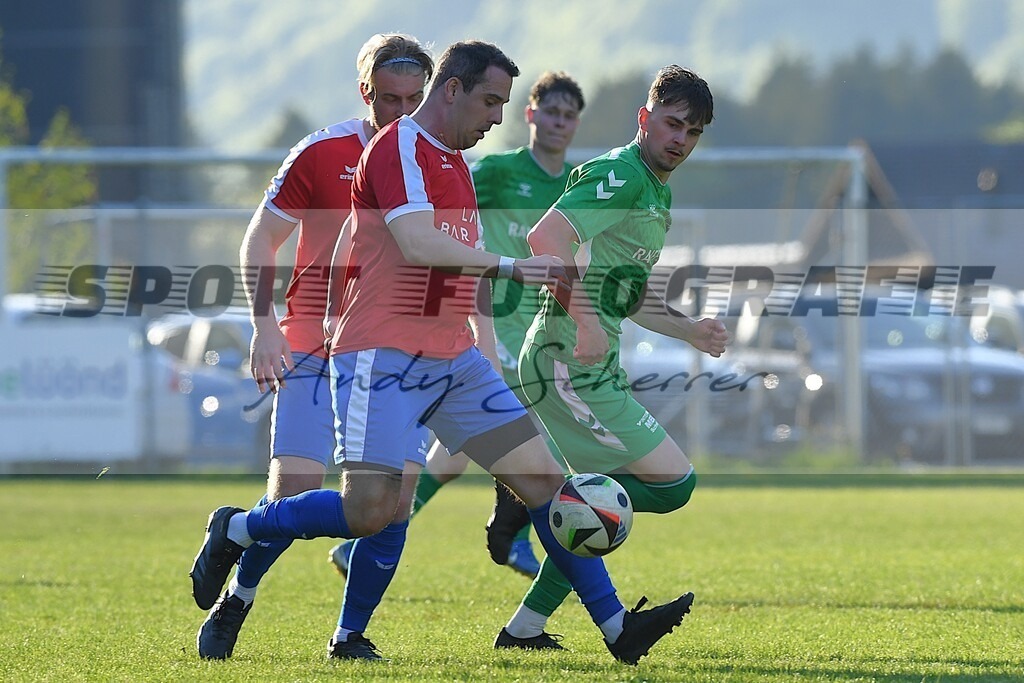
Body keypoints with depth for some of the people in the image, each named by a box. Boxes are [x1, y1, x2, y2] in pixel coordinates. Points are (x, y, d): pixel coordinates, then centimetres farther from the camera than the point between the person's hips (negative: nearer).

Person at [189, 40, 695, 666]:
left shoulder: (457, 162, 18)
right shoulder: (398, 148, -11)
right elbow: (417, 244, -25)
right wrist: (509, 266, -28)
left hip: (453, 361, 9)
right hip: (383, 356, -9)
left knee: (543, 475, 0)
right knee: (372, 510, -15)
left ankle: (616, 626, 0)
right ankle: (232, 532, 8)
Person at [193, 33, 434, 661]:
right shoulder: (321, 154, -4)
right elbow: (260, 241, 1)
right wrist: (264, 326, -10)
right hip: (316, 348, -3)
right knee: (294, 490, -10)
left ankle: (352, 633, 5)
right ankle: (231, 610, 11)